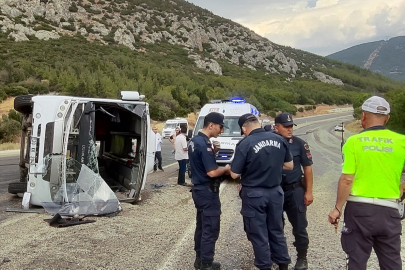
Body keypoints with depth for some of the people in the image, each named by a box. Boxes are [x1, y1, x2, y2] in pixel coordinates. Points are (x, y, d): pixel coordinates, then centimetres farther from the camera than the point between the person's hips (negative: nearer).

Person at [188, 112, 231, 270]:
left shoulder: (194, 141, 8)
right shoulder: (205, 144, -22)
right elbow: (212, 172, -23)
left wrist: (211, 151, 7)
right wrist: (226, 169, -6)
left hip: (198, 189, 10)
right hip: (207, 191, -10)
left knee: (202, 226, 17)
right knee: (210, 229, 0)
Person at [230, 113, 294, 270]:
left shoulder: (245, 144, -18)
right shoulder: (279, 140, -2)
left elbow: (235, 174, -15)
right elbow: (289, 165, 8)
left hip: (254, 194, -5)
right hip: (275, 192, 5)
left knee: (258, 234, 10)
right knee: (277, 231, 20)